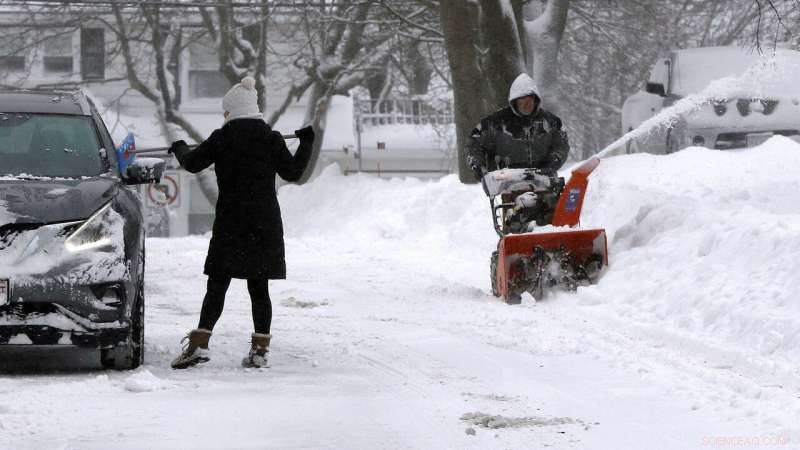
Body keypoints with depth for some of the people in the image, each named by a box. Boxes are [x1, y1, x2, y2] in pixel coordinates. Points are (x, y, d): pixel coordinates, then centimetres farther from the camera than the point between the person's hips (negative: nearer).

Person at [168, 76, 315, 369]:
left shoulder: (221, 138, -5)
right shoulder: (271, 138, 0)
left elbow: (193, 163, 5)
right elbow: (292, 172, 6)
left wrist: (180, 150, 26)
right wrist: (306, 144, 20)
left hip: (230, 221, -2)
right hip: (266, 223, 2)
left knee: (217, 284, -1)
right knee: (259, 287, 7)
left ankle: (199, 344, -11)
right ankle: (260, 350, 4)